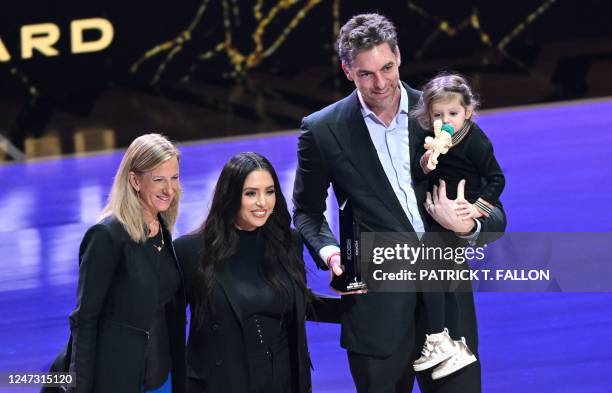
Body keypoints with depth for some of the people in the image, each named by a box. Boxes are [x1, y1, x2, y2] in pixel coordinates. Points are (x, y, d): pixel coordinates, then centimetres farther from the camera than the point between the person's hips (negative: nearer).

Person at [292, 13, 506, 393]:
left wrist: (468, 227, -17)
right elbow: (308, 211, 13)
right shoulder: (323, 131, 0)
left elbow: (494, 215, 5)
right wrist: (327, 251, -7)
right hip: (377, 311, -1)